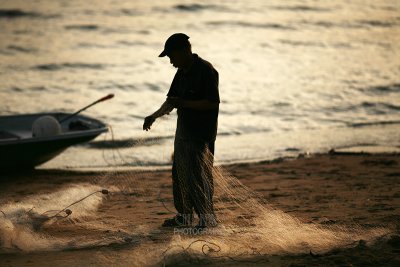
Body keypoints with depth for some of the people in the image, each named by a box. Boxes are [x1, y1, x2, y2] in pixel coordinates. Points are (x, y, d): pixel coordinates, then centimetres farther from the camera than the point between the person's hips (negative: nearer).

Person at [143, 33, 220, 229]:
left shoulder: (206, 71, -17)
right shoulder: (182, 72, 11)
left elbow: (213, 103, -21)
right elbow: (171, 100, 16)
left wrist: (183, 103, -21)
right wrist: (154, 116, 1)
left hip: (202, 133, -9)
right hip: (184, 130, 9)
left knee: (198, 175, -8)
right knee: (180, 174, 14)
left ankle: (207, 218, 1)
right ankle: (184, 216, 24)